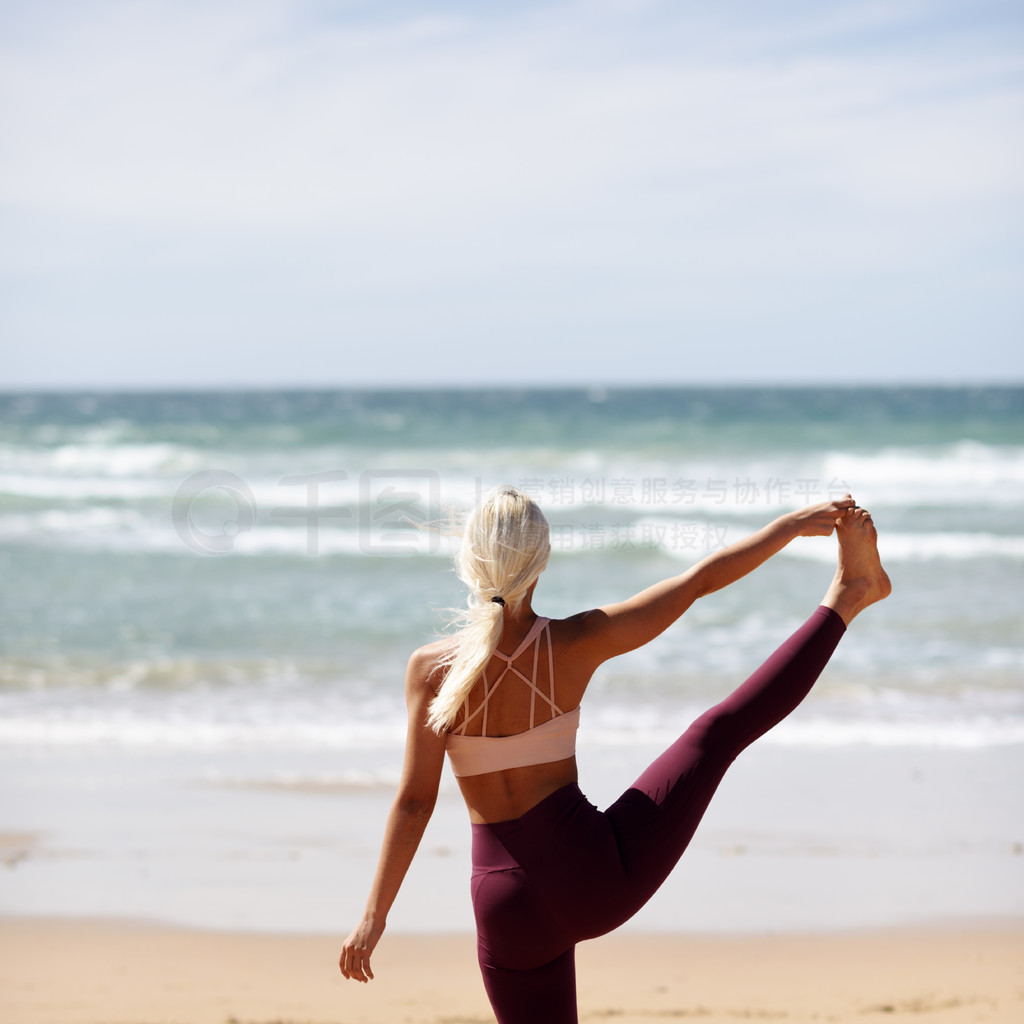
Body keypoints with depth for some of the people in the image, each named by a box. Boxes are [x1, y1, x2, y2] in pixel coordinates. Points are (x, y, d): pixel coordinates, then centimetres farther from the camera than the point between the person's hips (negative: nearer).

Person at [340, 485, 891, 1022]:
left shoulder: (431, 668, -12)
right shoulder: (576, 643, -10)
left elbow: (414, 802, -12)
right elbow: (702, 578, -2)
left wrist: (374, 917, -5)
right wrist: (792, 523, 10)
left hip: (509, 907, 0)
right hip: (599, 876, 0)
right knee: (719, 732, 17)